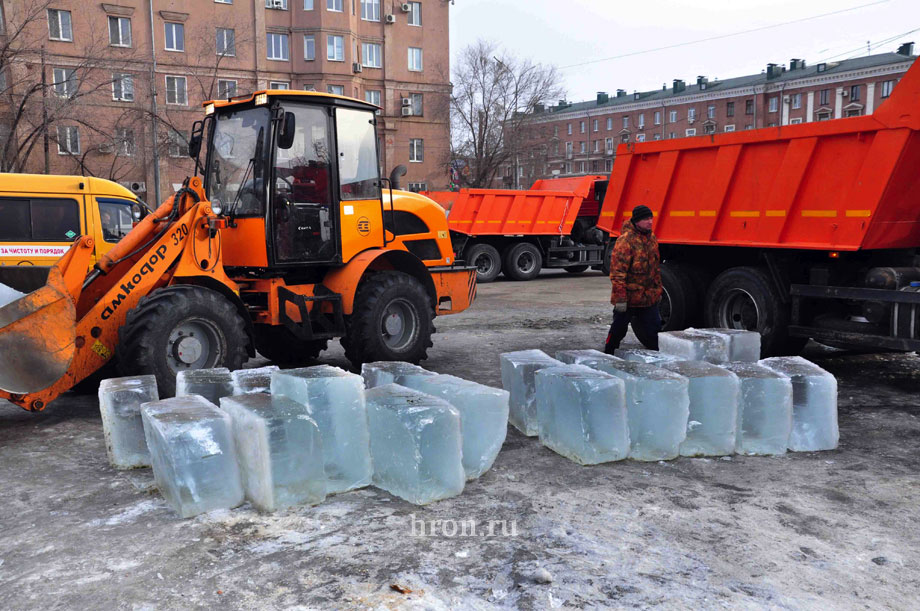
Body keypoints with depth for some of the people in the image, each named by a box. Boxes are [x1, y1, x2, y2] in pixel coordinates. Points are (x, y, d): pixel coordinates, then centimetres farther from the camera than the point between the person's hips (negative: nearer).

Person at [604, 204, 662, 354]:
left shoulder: (651, 237, 8)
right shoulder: (625, 240, -18)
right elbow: (617, 272, -20)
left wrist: (658, 290, 19)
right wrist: (620, 298, -22)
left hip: (649, 296, 6)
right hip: (628, 297, -6)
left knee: (654, 328, 8)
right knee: (619, 328, 8)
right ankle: (608, 355, 26)